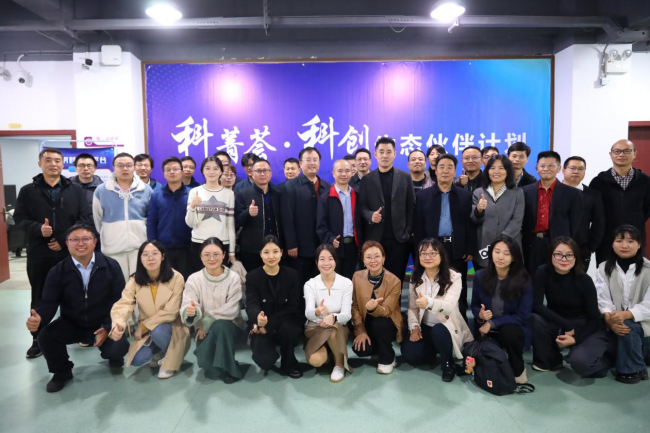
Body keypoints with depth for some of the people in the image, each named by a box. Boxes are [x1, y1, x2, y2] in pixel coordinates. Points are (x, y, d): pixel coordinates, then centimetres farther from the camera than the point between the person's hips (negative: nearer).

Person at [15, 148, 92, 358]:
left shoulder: (76, 190, 5)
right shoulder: (27, 191, 7)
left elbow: (85, 218, -2)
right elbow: (20, 218, 2)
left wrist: (64, 240, -11)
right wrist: (38, 228, -19)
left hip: (69, 252, -1)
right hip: (39, 253, 1)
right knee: (39, 297, 10)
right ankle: (38, 339, 21)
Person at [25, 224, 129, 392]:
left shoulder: (111, 266, -10)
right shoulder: (57, 272, -6)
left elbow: (120, 301, -9)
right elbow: (48, 303, -10)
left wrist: (108, 328, -19)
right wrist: (39, 318, -35)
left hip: (104, 323, -2)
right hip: (71, 324, 3)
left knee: (119, 347, -26)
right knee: (45, 337, -23)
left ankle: (113, 357, 17)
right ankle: (62, 372, 9)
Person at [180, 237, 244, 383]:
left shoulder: (233, 278, -12)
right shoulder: (194, 279, -7)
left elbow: (231, 310, -16)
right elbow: (187, 308, -17)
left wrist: (207, 323, -20)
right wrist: (191, 312, -41)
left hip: (229, 325, -1)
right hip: (205, 328, 1)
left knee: (220, 326, -35)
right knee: (204, 360, -23)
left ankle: (227, 368, -15)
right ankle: (215, 367, 13)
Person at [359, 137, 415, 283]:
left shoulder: (405, 177, 5)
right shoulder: (367, 179, 5)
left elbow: (411, 207, 4)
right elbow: (362, 206, 4)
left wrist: (408, 233, -2)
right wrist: (370, 215, -17)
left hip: (399, 238, 0)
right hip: (374, 238, 0)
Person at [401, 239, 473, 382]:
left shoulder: (453, 277, -15)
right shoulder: (415, 277, 0)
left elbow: (449, 306, -32)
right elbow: (412, 307, 2)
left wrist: (429, 302, -53)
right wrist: (414, 326, -17)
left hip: (445, 327, -4)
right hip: (424, 327, 4)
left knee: (438, 332, -38)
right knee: (409, 354, -18)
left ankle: (448, 363, -6)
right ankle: (434, 350, 17)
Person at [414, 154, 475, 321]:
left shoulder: (465, 196, 6)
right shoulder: (424, 195, 5)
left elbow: (470, 224, 3)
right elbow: (418, 225, 1)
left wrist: (470, 249, -3)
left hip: (458, 249, 1)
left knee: (459, 289, 8)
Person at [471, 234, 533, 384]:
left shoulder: (523, 280, -16)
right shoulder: (480, 276, -10)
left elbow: (522, 315, -17)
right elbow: (474, 305, 1)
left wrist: (492, 323, -24)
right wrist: (480, 314, -24)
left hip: (512, 327, -2)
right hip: (485, 328, 2)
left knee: (508, 332, -35)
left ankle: (518, 369, -7)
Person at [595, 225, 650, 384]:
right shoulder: (604, 268, 1)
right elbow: (603, 299, -8)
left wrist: (625, 315, -33)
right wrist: (609, 318, -30)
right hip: (616, 324, 3)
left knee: (628, 326, -32)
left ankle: (632, 369, -6)